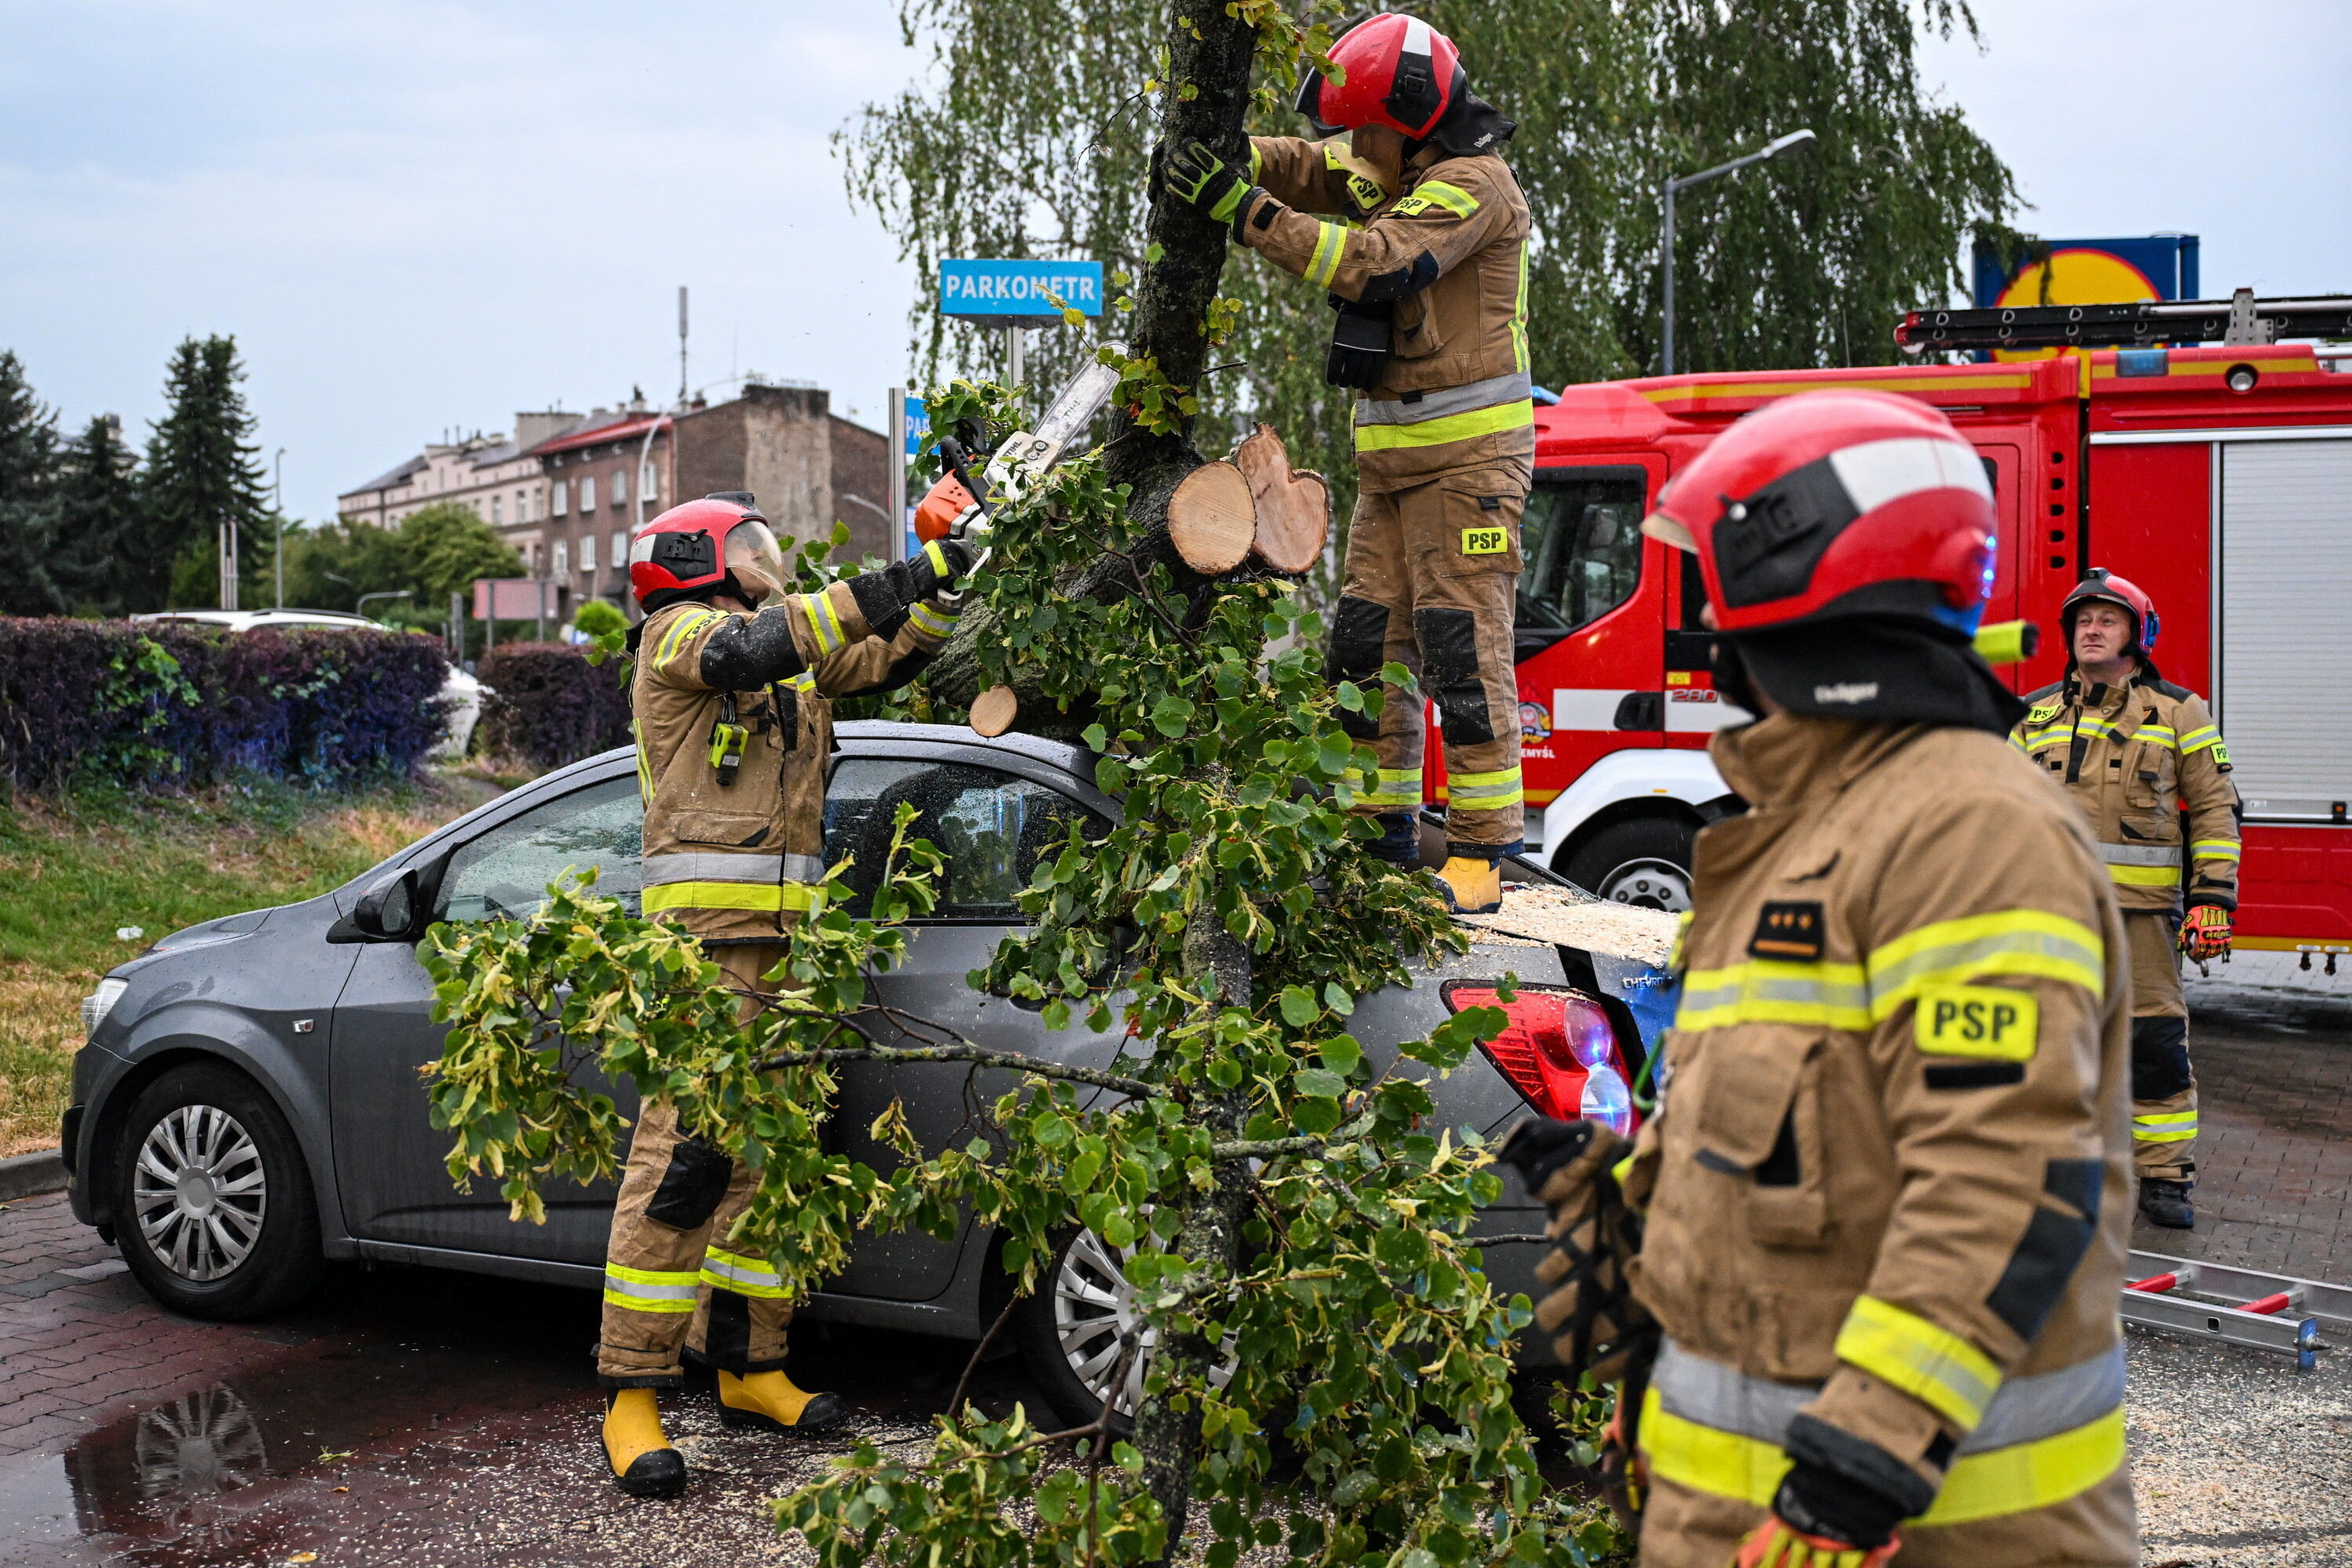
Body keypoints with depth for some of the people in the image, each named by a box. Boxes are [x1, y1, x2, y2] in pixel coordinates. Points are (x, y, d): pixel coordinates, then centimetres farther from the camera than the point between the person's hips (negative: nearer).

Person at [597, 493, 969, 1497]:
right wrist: (889, 587, -20)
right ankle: (631, 1395, -10)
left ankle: (748, 1368, 15)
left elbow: (888, 660, 21)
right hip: (707, 919, -8)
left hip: (787, 930, 8)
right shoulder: (677, 633, 1)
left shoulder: (798, 656, 24)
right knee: (683, 1147, -12)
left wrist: (941, 587, 5)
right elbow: (751, 651, -19)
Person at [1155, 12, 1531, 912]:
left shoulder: (1474, 182, -13)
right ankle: (1382, 836, 13)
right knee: (1368, 643, 6)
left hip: (1470, 451, -9)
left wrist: (1243, 208, -26)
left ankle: (1481, 851, -6)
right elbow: (1301, 167, 14)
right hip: (1391, 455, 9)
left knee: (1463, 649, -10)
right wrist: (1215, 160, -8)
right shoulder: (1391, 171, 15)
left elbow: (1378, 265, -24)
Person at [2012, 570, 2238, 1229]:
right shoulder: (2036, 714, 14)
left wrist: (2213, 897, -3)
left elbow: (2215, 807, 5)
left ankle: (2164, 1176, 6)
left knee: (2155, 1041, -2)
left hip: (2141, 906, -3)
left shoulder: (2177, 711, 6)